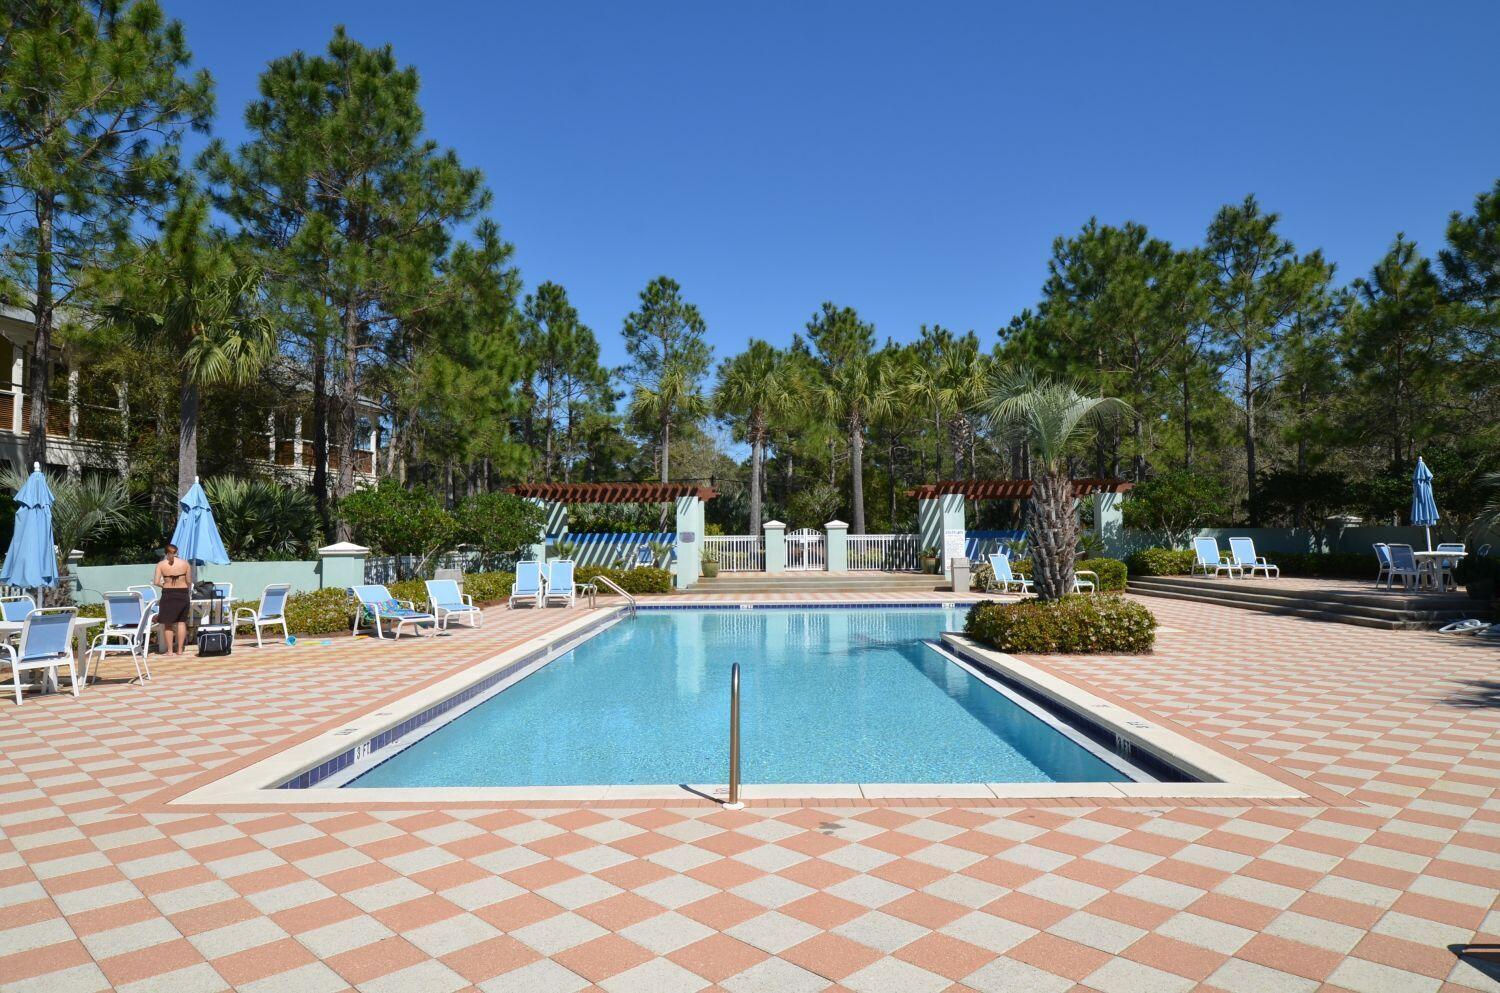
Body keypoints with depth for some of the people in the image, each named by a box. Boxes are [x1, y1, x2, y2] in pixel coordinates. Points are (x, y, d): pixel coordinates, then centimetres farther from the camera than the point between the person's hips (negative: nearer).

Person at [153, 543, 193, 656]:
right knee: (181, 621, 10)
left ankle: (170, 651, 9)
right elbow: (189, 581, 1)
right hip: (183, 594, 1)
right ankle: (179, 649, 11)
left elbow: (156, 582, -10)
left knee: (168, 623, 8)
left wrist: (164, 585, 11)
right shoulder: (185, 563, -1)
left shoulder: (161, 564, -3)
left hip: (168, 595, -1)